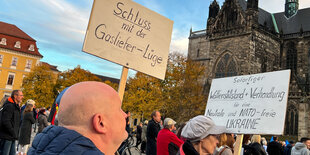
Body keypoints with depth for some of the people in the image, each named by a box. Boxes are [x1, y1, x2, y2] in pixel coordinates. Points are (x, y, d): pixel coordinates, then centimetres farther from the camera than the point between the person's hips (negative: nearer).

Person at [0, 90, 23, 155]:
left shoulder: (16, 107, 17)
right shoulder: (9, 106, -14)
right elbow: (5, 122, -23)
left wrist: (16, 134, 13)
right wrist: (14, 133, -17)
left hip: (12, 137, 10)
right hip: (6, 137, -10)